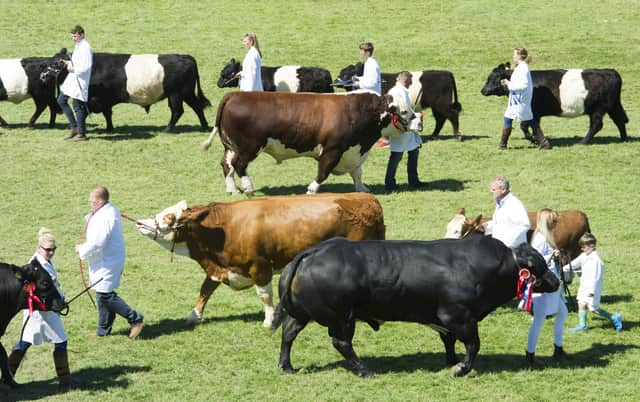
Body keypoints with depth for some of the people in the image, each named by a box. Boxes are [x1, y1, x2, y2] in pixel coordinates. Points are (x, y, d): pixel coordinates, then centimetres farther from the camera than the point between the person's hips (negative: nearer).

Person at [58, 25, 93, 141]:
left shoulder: (86, 48, -17)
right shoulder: (78, 46, 13)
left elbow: (86, 67, -23)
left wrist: (73, 69, -18)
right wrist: (69, 63, 8)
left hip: (80, 81, -11)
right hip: (72, 79, 11)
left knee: (78, 107, -5)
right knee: (61, 101, 13)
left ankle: (81, 134, 4)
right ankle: (74, 127, 18)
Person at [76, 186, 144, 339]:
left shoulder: (105, 217, -23)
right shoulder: (110, 211, 11)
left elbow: (97, 242, -27)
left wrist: (81, 249, -11)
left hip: (107, 262, -11)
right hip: (105, 261, 11)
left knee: (105, 295, -9)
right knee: (102, 295, 15)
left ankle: (135, 318, -2)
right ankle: (104, 329, 23)